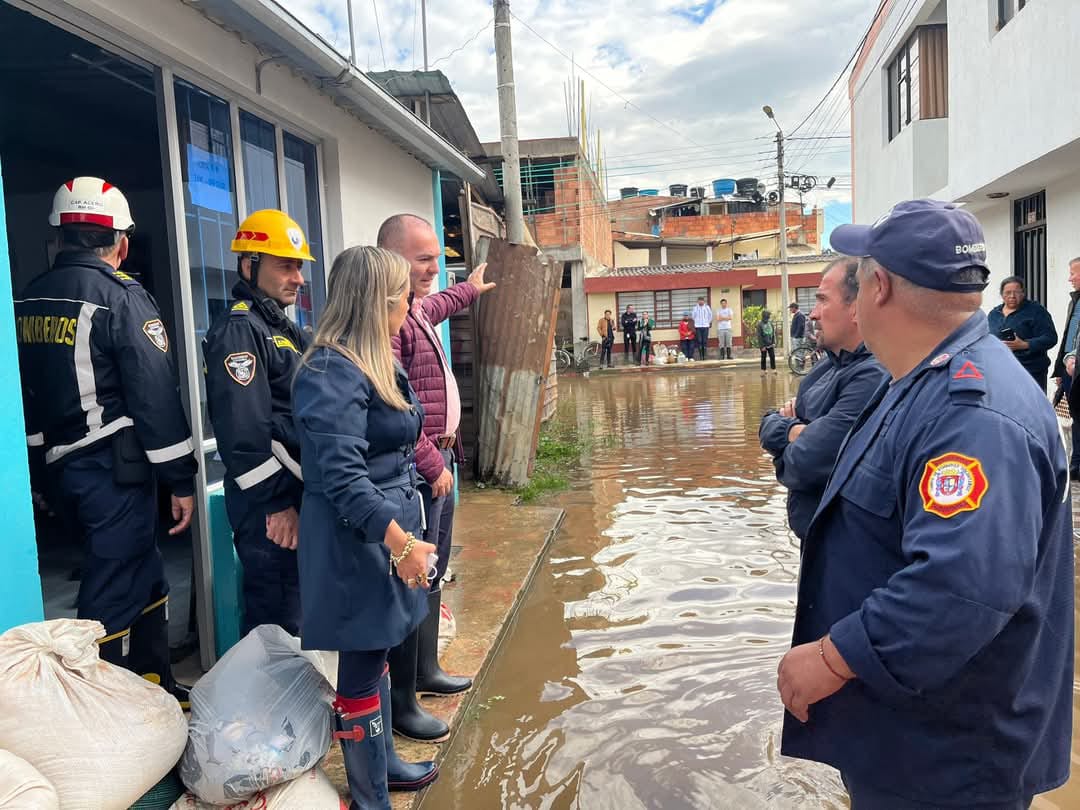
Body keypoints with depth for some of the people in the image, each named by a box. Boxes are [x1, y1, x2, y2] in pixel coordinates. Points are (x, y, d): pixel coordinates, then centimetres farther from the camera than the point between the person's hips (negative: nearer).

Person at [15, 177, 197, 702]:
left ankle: (155, 689, 31)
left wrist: (41, 471, 24)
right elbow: (156, 396, -17)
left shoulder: (26, 301, 10)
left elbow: (25, 395, 15)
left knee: (145, 577, 19)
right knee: (113, 596, 1)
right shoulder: (122, 297, -13)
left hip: (56, 468, 8)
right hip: (112, 470, -8)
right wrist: (181, 479, -11)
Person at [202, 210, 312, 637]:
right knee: (277, 624, -3)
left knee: (295, 615, 19)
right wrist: (276, 504, -21)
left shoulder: (283, 327, 17)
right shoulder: (238, 330, -14)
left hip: (298, 497, 10)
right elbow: (243, 433, -22)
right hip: (271, 509, -10)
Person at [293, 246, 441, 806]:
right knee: (361, 671, 5)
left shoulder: (377, 363, 10)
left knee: (376, 654, 23)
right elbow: (341, 477, -26)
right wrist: (401, 542, -26)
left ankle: (383, 759, 41)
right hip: (357, 540, -10)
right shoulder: (332, 374, -21)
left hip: (390, 526, 10)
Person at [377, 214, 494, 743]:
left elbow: (435, 308, 38)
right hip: (417, 470, -11)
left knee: (432, 574, 20)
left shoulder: (413, 308, 11)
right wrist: (433, 465, -21)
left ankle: (425, 671, 36)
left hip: (438, 461, 11)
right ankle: (400, 703, 11)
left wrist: (470, 290, 56)